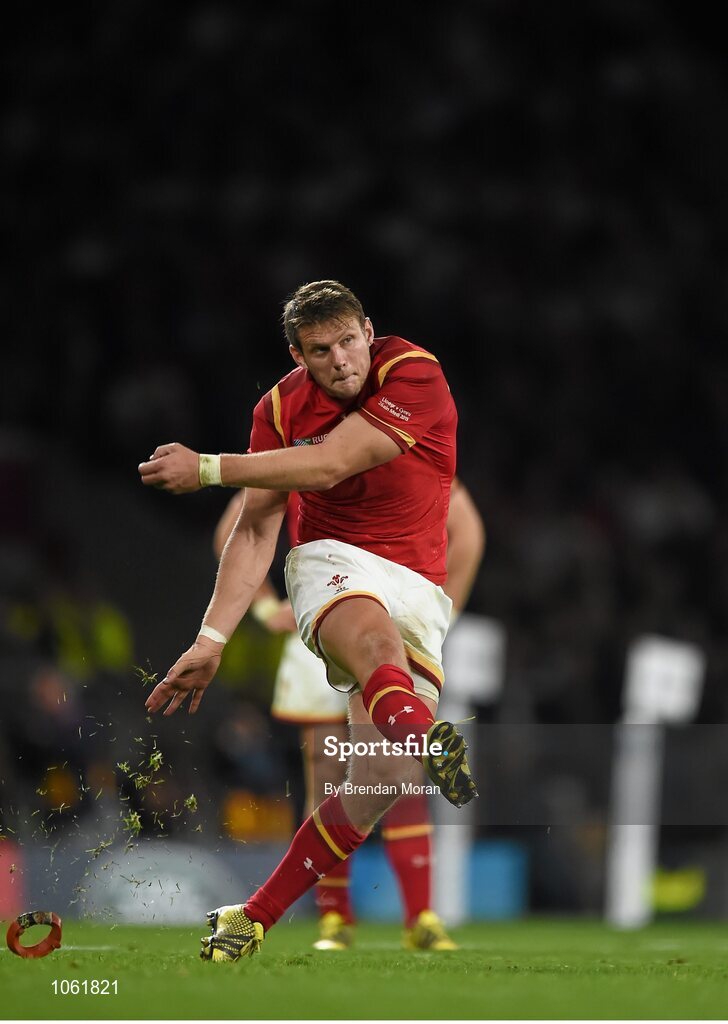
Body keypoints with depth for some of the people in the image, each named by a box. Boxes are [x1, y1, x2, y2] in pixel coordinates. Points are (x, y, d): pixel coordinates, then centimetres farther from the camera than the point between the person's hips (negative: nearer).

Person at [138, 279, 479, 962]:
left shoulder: (414, 374, -11)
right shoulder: (282, 408, 2)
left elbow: (327, 465, -19)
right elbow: (256, 529, 1)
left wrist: (209, 469, -17)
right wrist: (211, 638, -8)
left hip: (417, 585, -1)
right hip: (332, 562, 1)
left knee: (382, 780, -16)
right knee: (372, 635, -39)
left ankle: (256, 916, -6)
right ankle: (424, 735, -72)